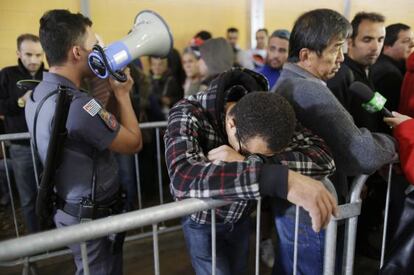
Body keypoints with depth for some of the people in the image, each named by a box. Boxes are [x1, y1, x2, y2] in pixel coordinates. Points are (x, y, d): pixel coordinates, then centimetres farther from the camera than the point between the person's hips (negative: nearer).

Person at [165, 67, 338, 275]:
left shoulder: (269, 114, -22)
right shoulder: (188, 115, -32)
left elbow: (323, 159, -29)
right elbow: (183, 178, -50)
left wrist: (246, 162, -42)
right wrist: (280, 179, -59)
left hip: (240, 218, 4)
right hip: (202, 221, -3)